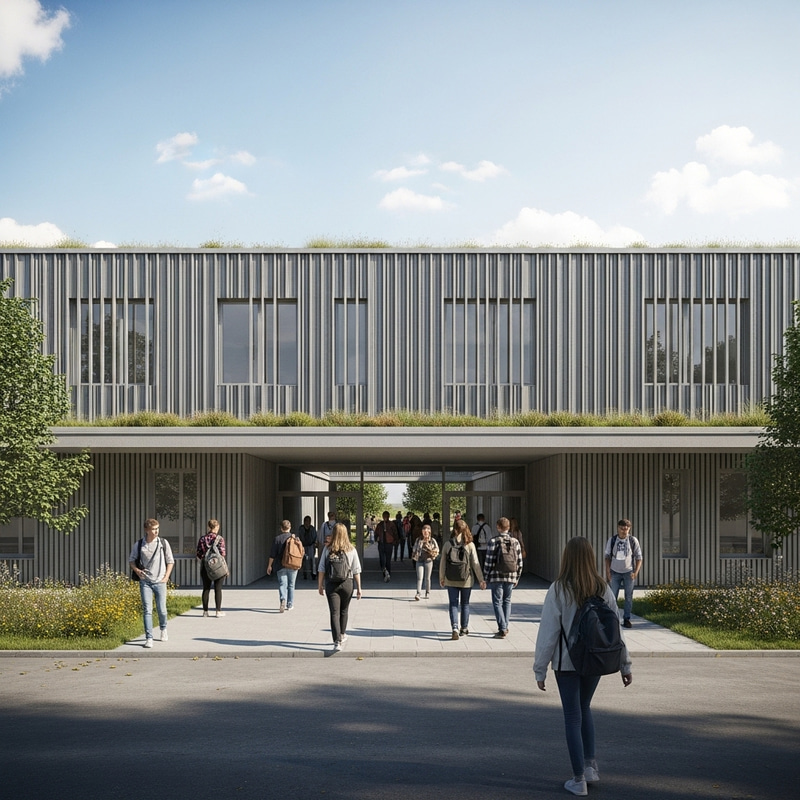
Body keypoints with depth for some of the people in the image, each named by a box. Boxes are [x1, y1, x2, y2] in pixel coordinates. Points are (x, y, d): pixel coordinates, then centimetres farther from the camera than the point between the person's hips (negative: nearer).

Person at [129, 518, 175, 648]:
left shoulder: (163, 543, 0)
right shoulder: (139, 545, -1)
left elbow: (170, 561, 7)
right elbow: (131, 559, 12)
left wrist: (166, 577, 0)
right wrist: (136, 570, -7)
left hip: (160, 582, 0)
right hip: (145, 582, 0)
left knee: (161, 609, 7)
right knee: (147, 610, -6)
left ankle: (163, 629, 36)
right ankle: (149, 638, -4)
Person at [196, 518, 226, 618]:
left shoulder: (202, 538, 0)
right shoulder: (219, 539, -11)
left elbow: (199, 554, 1)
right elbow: (223, 554, -12)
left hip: (205, 566, 3)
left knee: (206, 589, 9)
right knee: (218, 589, 4)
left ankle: (205, 611, 12)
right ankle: (219, 611, 6)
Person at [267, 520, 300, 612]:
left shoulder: (277, 538, -5)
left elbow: (272, 554, -4)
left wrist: (269, 565, 5)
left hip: (282, 566, -2)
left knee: (282, 584, -3)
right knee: (291, 585, 12)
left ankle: (283, 600, -28)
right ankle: (290, 605, 16)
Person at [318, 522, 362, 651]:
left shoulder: (328, 550, -6)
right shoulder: (351, 550, -5)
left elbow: (321, 569, -3)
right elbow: (356, 570, -4)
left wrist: (320, 585, 7)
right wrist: (359, 588, 2)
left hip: (331, 584, -1)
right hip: (347, 583, 1)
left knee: (334, 613, -2)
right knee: (344, 611, 21)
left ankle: (337, 641, -12)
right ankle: (342, 635, 38)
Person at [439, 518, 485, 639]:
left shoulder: (448, 544, -6)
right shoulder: (470, 545, -8)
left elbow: (442, 562, 0)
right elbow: (475, 564, -7)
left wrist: (441, 578, 14)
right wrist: (481, 579, 0)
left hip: (451, 580, 0)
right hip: (466, 580, 0)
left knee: (453, 604, 4)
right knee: (465, 604, 15)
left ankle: (455, 629, -11)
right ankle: (464, 629, 25)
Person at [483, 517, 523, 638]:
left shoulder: (493, 541, -9)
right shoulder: (515, 542, 4)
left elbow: (489, 561, -10)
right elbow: (519, 562, 6)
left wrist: (486, 577, 0)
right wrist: (517, 578, 17)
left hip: (496, 577, -4)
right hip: (511, 577, 4)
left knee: (497, 602, 1)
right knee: (507, 601, 17)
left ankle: (502, 629, -6)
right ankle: (505, 627, 19)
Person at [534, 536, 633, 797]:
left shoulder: (558, 590, -12)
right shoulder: (603, 589, -3)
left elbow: (548, 632, -11)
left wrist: (540, 669, -4)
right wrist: (625, 665, 10)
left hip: (567, 663, -3)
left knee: (573, 716, 6)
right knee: (584, 708, 25)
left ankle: (579, 780, 9)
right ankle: (590, 764, 21)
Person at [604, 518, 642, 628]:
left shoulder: (633, 541, -3)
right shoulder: (612, 540, -1)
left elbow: (639, 557, 1)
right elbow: (608, 556, 5)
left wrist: (635, 572, -8)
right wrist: (607, 572, -2)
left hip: (628, 572, 0)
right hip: (615, 572, 0)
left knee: (629, 597, 3)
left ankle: (626, 619, 11)